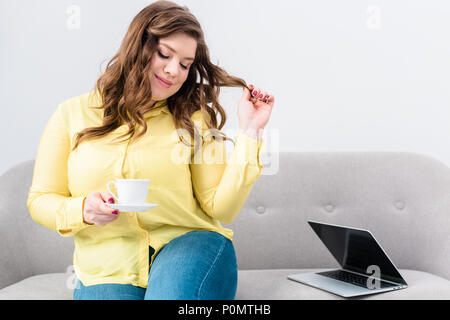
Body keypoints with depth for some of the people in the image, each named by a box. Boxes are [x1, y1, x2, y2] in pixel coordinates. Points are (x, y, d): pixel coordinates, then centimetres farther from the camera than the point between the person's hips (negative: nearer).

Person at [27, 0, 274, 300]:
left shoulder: (192, 120, 6)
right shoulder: (72, 115, 6)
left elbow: (222, 209, -1)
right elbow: (39, 200, 9)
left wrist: (249, 132, -5)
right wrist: (82, 210, -12)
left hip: (187, 244, 0)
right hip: (108, 270, 1)